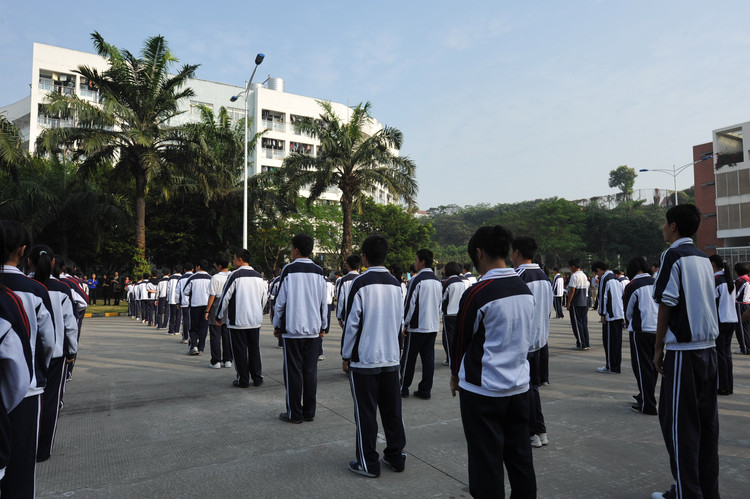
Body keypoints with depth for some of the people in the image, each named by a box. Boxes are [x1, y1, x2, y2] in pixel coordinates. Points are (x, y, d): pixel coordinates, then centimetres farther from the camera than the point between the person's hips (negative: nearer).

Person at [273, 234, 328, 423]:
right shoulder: (318, 272, 5)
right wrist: (322, 326, 19)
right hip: (313, 329, 4)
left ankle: (294, 413, 9)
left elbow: (281, 301, -6)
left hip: (292, 328, -4)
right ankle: (309, 412, 16)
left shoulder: (289, 270, -8)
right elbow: (324, 302, 9)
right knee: (310, 371, 9)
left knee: (293, 372, 3)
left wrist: (277, 325, 6)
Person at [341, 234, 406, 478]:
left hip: (364, 359, -5)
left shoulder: (361, 283, -12)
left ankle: (368, 463, 14)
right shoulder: (395, 284, 5)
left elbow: (352, 323, -11)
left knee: (365, 412, 5)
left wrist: (346, 356, -1)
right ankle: (396, 456, 24)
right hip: (391, 358, 6)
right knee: (392, 410, 14)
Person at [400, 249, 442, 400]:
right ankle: (425, 390, 13)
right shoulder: (437, 281, 10)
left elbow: (410, 303, -14)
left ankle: (403, 388, 14)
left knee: (408, 359, 5)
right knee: (428, 358, 9)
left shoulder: (417, 280, -14)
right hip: (433, 326, 7)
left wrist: (404, 324, -6)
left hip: (416, 326, -7)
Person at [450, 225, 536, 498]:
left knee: (487, 463, 6)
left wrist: (456, 374, 9)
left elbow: (461, 338, -7)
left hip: (483, 390, -6)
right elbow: (526, 338, 12)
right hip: (519, 386, 6)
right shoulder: (525, 289, 3)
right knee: (520, 458, 16)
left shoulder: (477, 294, -17)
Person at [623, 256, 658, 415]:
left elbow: (628, 312, 0)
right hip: (658, 329, 6)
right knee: (652, 365, 18)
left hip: (641, 331, -6)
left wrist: (630, 324, 21)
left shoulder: (632, 286, -9)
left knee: (642, 367, 1)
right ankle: (645, 396, 32)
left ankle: (648, 405, 4)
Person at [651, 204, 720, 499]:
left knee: (679, 421, 0)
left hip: (683, 350, -7)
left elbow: (666, 304, -13)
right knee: (706, 419, 11)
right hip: (708, 347, 8)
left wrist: (659, 347, -6)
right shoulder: (704, 258, 13)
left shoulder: (673, 255, -10)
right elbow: (708, 302, 15)